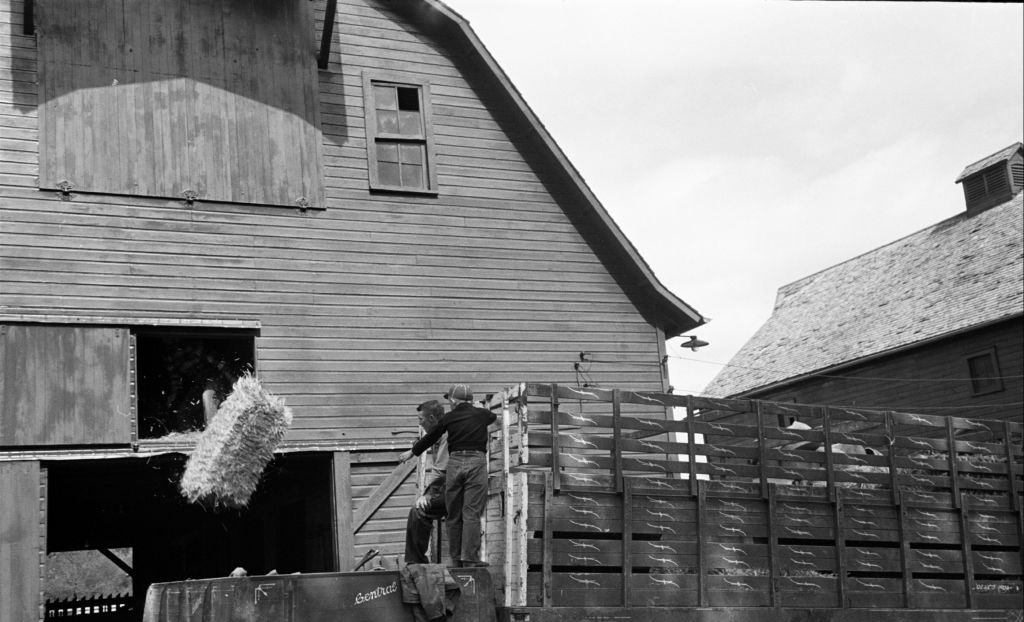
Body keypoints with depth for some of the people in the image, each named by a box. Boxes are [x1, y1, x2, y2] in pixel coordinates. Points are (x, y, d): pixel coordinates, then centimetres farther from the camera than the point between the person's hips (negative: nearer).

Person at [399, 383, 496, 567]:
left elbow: (430, 437, 20)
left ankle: (456, 559, 12)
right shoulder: (481, 414, 10)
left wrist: (412, 452, 35)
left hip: (455, 461, 1)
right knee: (471, 513, -4)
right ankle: (470, 558, -12)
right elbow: (493, 416, 34)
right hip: (476, 461, -1)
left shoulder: (448, 418, 9)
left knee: (454, 514, 9)